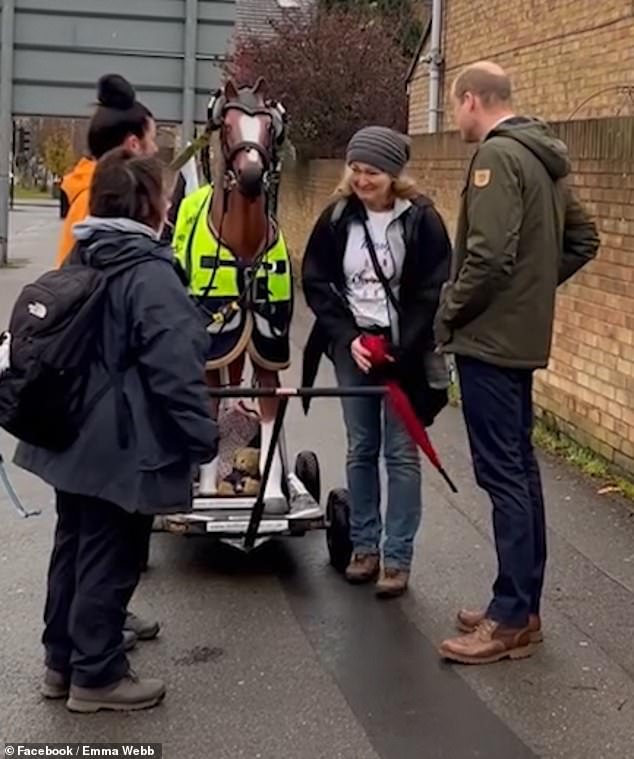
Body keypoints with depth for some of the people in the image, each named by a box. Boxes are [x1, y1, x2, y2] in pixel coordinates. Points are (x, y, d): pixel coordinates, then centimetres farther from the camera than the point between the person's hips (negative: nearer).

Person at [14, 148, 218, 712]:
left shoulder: (80, 262, 8)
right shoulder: (151, 275, -19)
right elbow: (175, 370, -24)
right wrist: (203, 438, -15)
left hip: (72, 437, 9)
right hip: (122, 447, -9)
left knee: (73, 548, 18)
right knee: (110, 560, 4)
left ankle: (62, 661, 31)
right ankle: (96, 675, 17)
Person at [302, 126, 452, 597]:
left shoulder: (421, 219, -9)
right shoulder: (338, 217, -1)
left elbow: (434, 292, -9)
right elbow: (316, 283, 2)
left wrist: (400, 348, -16)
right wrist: (347, 336, -9)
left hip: (404, 350, -3)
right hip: (352, 347, 3)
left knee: (401, 453, 1)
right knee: (360, 449, 10)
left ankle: (398, 558, 8)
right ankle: (364, 546, 22)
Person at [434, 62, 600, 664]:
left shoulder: (497, 155, -15)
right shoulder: (542, 158, 15)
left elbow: (489, 254, -24)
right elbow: (583, 240, 21)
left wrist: (448, 314, -11)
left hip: (490, 338, -10)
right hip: (524, 336, 10)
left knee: (502, 476, -6)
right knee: (519, 470, 13)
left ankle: (511, 620, 1)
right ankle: (523, 608, 21)